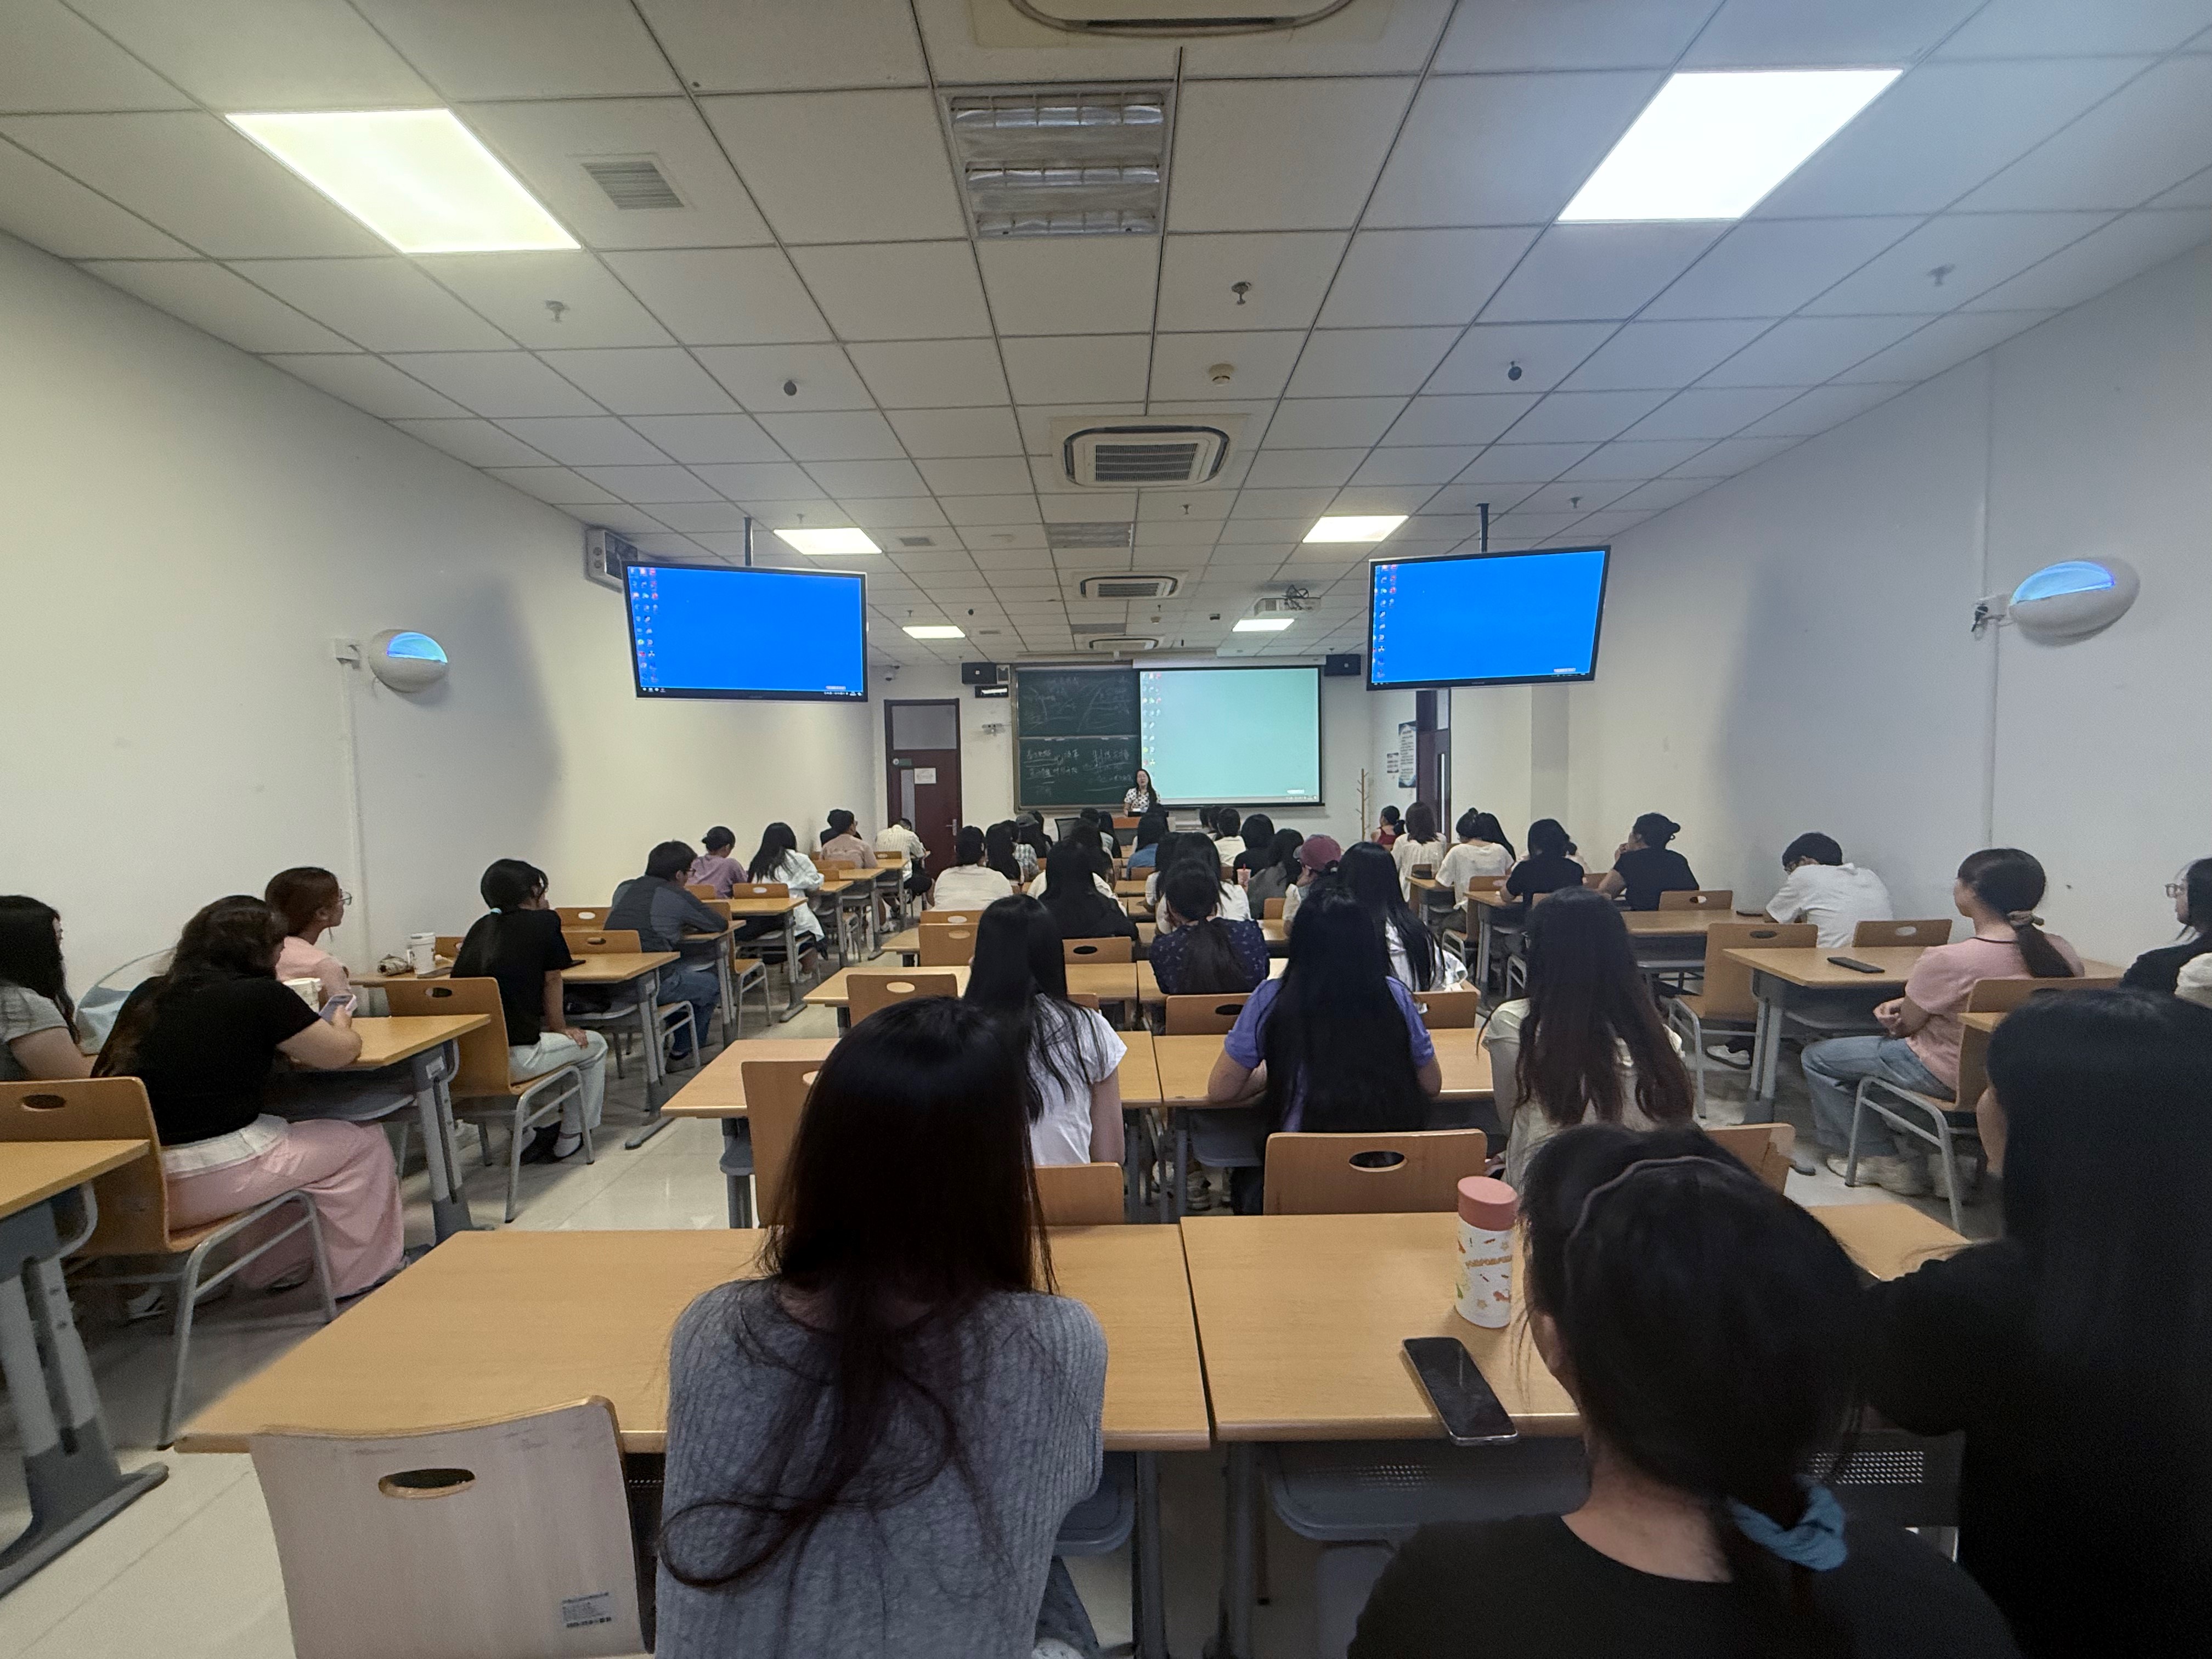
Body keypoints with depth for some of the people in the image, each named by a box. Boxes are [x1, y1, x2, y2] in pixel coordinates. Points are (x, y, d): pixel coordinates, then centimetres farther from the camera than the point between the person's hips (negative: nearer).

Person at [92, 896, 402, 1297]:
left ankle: (276, 1271, 38)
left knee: (276, 1134, 32)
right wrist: (340, 1024, 20)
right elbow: (341, 1053, -1)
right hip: (205, 1184, -8)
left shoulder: (148, 995, 9)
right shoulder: (260, 996, -10)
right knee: (363, 1143, 9)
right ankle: (359, 1276, 18)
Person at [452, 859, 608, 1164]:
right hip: (514, 1060, -6)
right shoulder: (545, 921, -4)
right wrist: (562, 1029, 16)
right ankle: (569, 1141, 25)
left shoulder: (481, 927, 13)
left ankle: (544, 1130, 34)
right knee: (594, 1046, 19)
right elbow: (552, 981, 4)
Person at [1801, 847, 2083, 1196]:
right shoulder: (2061, 952, -7)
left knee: (1817, 1057, 10)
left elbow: (1903, 1025, -14)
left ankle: (1881, 1159, 18)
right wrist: (1910, 1003, 2)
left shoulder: (1949, 959, -29)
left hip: (1949, 1079, -8)